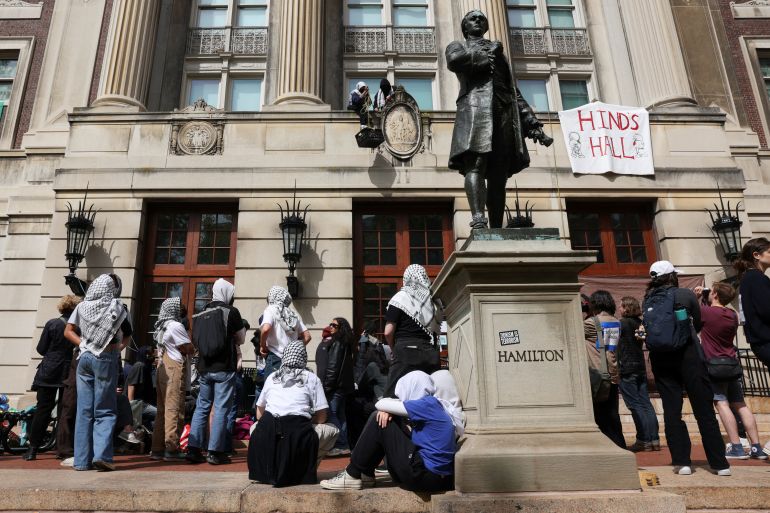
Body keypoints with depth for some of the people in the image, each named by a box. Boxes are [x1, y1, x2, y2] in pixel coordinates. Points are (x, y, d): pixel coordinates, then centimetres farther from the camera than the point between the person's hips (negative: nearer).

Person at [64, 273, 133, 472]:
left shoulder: (82, 306, 7)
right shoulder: (118, 307, -2)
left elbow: (68, 331, 5)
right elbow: (127, 335, 2)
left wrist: (83, 344, 3)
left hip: (84, 357, 4)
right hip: (106, 359, -4)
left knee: (84, 411, 8)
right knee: (105, 411, 2)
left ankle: (82, 460, 10)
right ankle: (101, 455, -11)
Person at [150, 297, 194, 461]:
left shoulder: (162, 326, 17)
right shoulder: (176, 326, -12)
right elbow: (190, 349, -12)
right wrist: (190, 339, 6)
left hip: (163, 368, 9)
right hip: (175, 369, -9)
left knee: (162, 410, 12)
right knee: (174, 409, -6)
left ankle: (157, 449, 16)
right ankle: (171, 449, -4)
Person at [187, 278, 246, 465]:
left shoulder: (202, 312, 6)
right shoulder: (231, 311, -7)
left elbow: (196, 341, 14)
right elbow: (241, 339, 3)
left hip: (204, 367, 5)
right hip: (224, 368, -5)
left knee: (201, 407, 13)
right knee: (221, 409, 0)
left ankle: (194, 449, 14)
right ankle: (215, 452, 1)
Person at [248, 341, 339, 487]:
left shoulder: (272, 377, 18)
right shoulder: (312, 378, 9)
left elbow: (259, 414, 23)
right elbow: (321, 417, 6)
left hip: (267, 432, 3)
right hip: (299, 435, -3)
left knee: (255, 427, 36)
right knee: (332, 431, 21)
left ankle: (272, 467, 17)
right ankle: (303, 469, 9)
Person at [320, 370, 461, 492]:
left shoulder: (429, 404, -12)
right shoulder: (434, 405, 14)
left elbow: (380, 404, -10)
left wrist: (388, 407, 11)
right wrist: (388, 410, -6)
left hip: (425, 475, -9)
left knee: (379, 422, -3)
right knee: (383, 418, 13)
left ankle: (353, 476, 5)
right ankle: (365, 474, 19)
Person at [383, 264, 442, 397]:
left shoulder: (400, 298, 0)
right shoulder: (432, 301, 12)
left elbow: (388, 332, -4)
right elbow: (436, 330, 10)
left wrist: (394, 348, 11)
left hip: (406, 352, -4)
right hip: (430, 354, 4)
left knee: (393, 395, -3)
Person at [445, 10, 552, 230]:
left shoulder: (498, 49, 35)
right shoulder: (457, 46, 25)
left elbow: (514, 92, 27)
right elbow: (454, 61, -4)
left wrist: (532, 123, 15)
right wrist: (486, 55, 8)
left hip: (504, 111, 4)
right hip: (475, 106, -4)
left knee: (499, 175, -7)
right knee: (475, 164, -25)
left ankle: (497, 232, -11)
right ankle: (478, 219, -40)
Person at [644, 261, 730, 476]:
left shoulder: (647, 301, 6)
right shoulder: (686, 294, -1)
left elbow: (649, 331, 9)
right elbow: (698, 323, 10)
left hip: (660, 359, 2)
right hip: (688, 355, -2)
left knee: (671, 411, 6)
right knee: (704, 409, 5)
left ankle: (681, 462, 7)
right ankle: (719, 463, 10)